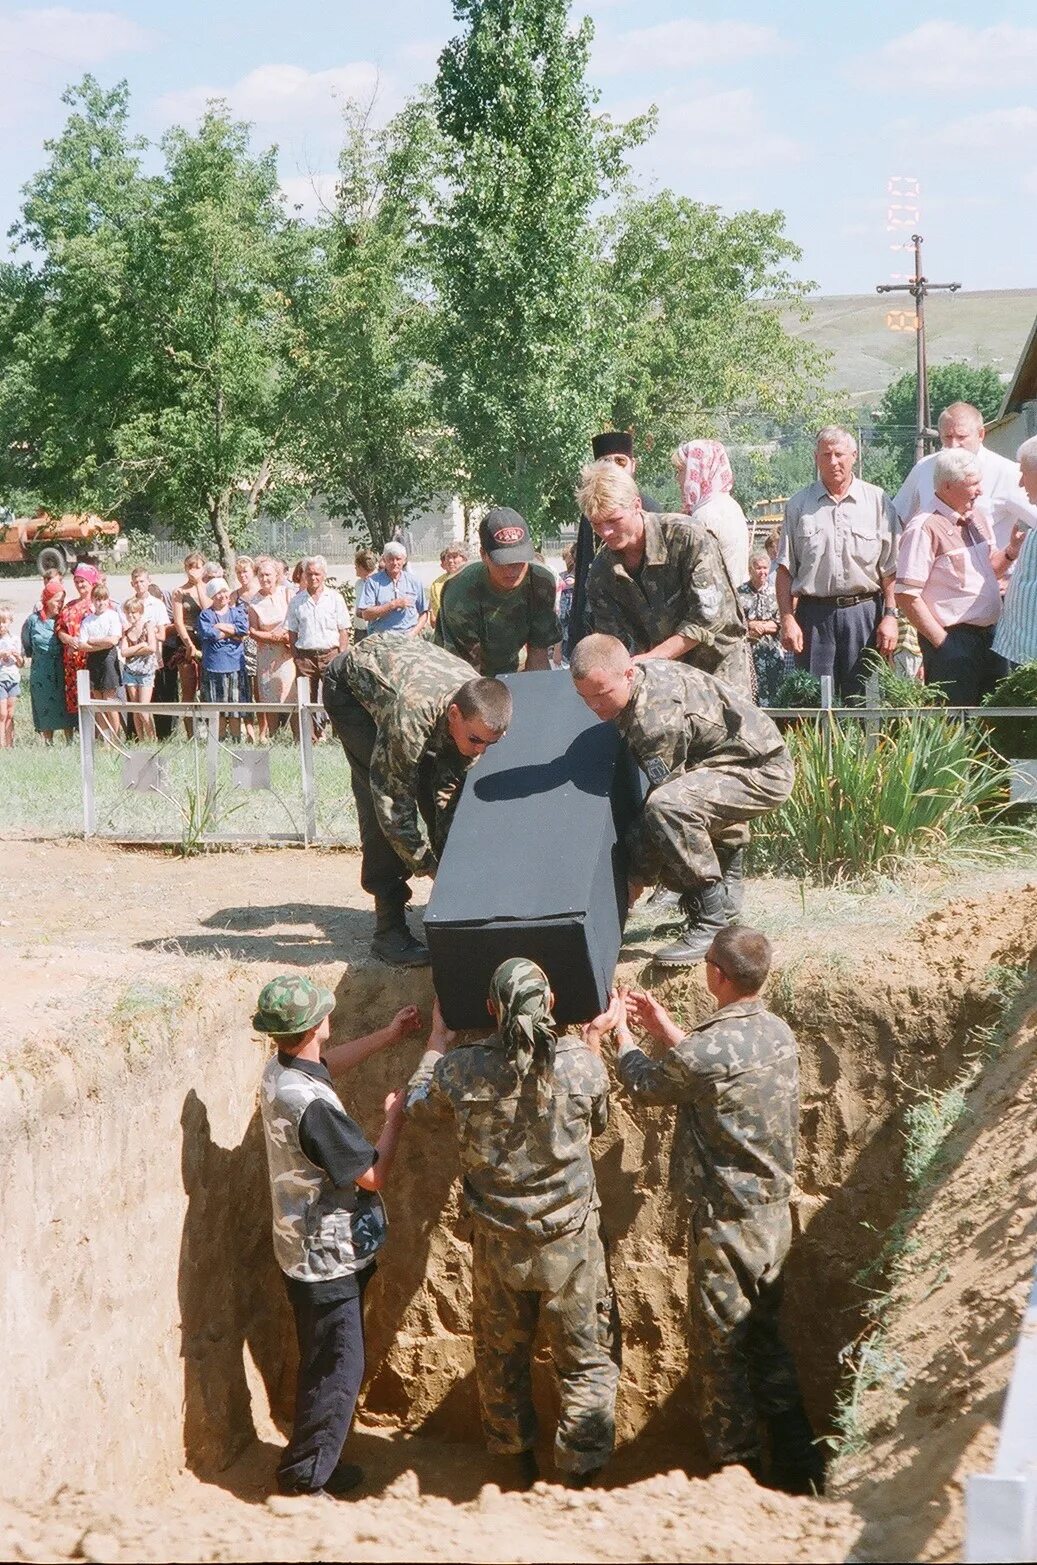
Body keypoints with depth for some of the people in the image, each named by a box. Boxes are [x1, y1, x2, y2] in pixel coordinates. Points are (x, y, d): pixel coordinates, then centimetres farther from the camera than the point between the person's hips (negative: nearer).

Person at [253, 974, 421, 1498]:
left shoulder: (280, 1071, -1)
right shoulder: (311, 1104, -31)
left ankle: (317, 1462, 34)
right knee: (337, 1370, 2)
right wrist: (394, 1118, -8)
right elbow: (373, 1175, -23)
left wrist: (388, 1035, 26)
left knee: (324, 1365, 21)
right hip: (327, 1258, -10)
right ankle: (303, 1480, 11)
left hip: (310, 1251, 10)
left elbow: (327, 1063, 25)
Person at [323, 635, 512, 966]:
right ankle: (389, 929, -18)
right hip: (351, 686, -6)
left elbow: (450, 794, -12)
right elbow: (393, 801, -33)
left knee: (434, 787, -2)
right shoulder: (411, 715, -45)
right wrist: (427, 866, -27)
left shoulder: (479, 711, -24)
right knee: (381, 796, -20)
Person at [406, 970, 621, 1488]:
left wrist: (437, 1039, 24)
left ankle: (520, 1462, 38)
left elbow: (418, 1105, 10)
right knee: (588, 1363, 12)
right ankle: (580, 1473, 9)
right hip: (570, 1243, -2)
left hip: (496, 1246, 2)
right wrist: (594, 1038, 16)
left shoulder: (461, 1069, -13)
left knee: (501, 1359, 22)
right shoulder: (582, 1062, -16)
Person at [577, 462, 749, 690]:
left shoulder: (686, 536, -17)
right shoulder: (601, 574, -3)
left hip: (718, 666, -4)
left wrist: (649, 658, -25)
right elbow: (619, 642, -3)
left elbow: (709, 615, -20)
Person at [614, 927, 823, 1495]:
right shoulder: (778, 1033, 0)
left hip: (727, 1220, -8)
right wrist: (665, 1029, 21)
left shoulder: (706, 1051, -24)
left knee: (720, 1349, 7)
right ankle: (800, 1469, 25)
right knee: (763, 1337, 20)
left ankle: (737, 1473, 17)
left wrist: (620, 1029, 13)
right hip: (775, 1213, 8)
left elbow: (646, 1085, -4)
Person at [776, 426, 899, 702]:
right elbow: (785, 569, 6)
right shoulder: (799, 505, 8)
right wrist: (787, 619, -2)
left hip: (864, 611, -1)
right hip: (813, 614, 1)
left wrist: (890, 616, -5)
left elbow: (890, 570, 4)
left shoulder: (877, 501, 6)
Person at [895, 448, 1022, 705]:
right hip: (953, 642, -8)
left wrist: (1013, 549, 6)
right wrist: (942, 642, -15)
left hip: (990, 636, 8)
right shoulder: (925, 528, -14)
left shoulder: (980, 520, 12)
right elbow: (907, 597, -18)